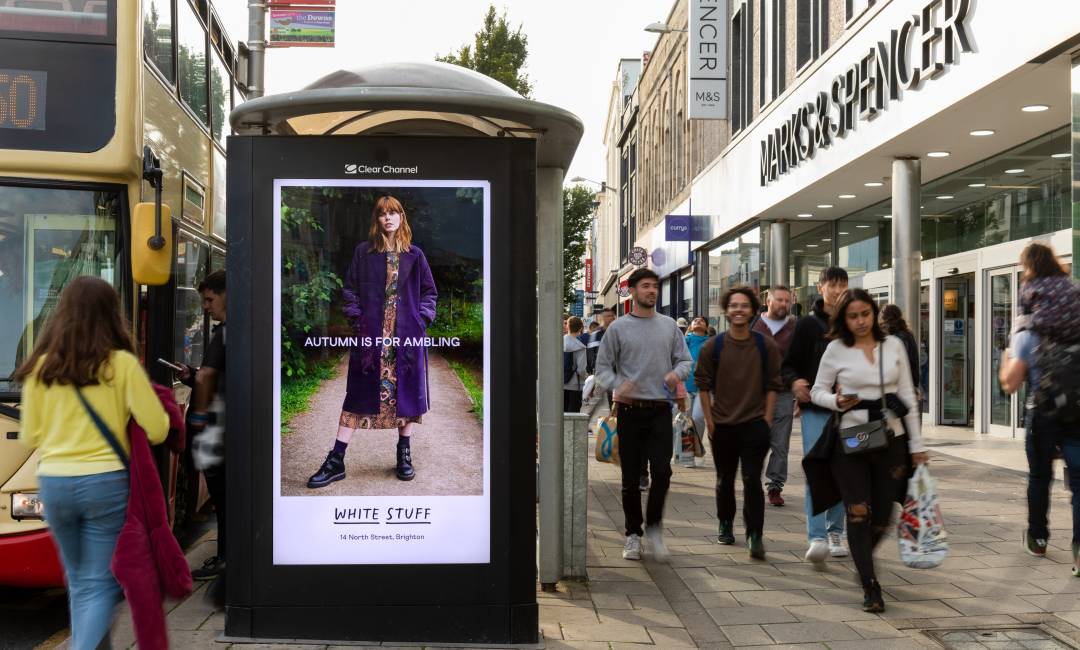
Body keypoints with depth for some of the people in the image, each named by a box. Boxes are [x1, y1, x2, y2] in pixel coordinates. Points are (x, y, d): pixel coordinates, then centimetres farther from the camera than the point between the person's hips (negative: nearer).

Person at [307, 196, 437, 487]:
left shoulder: (414, 255, 6)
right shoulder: (363, 252, 6)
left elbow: (429, 291, 11)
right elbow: (350, 288, 8)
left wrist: (423, 319, -1)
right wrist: (356, 319, -3)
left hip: (407, 335, 1)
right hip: (372, 335, 0)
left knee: (407, 391, 4)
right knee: (358, 394, 0)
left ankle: (404, 455, 18)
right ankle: (335, 462, 3)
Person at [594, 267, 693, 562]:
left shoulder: (669, 326, 10)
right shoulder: (618, 328, 3)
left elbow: (685, 360, 13)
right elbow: (602, 366, 3)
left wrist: (676, 373, -10)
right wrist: (617, 385, -16)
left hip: (660, 410, 1)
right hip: (630, 409, -1)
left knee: (662, 471, -12)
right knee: (631, 478, 5)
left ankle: (654, 526, 10)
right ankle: (633, 534, 19)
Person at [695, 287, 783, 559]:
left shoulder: (766, 346, -1)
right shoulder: (713, 346, -1)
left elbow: (773, 384, 3)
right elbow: (703, 383, 4)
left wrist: (767, 418, -3)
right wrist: (709, 419, -1)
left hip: (755, 424, -2)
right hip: (722, 424, 2)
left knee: (752, 480, -9)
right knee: (725, 480, 14)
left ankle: (755, 535, -5)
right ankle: (725, 525, 32)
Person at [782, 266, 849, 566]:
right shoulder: (807, 324, 2)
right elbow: (788, 364, 1)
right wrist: (794, 382, -19)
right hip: (815, 409, -3)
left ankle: (835, 532, 24)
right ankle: (817, 538, -15)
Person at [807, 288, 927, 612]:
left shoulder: (893, 345, 5)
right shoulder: (837, 350, -1)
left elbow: (907, 395, 9)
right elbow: (818, 391, 8)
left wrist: (916, 443, 7)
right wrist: (837, 401, -15)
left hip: (891, 440, 2)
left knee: (882, 516, 7)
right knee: (859, 514, -3)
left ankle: (862, 558, 37)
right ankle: (870, 587, 5)